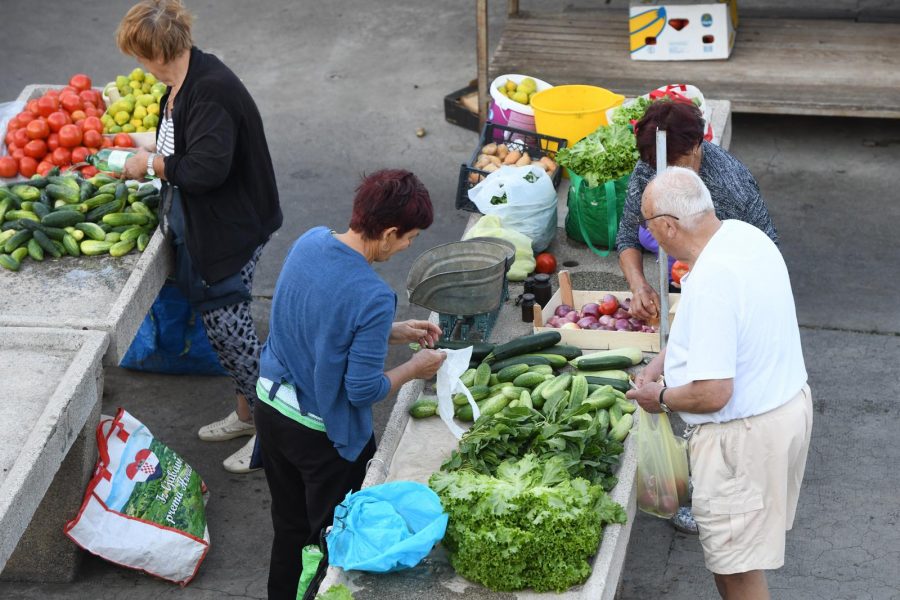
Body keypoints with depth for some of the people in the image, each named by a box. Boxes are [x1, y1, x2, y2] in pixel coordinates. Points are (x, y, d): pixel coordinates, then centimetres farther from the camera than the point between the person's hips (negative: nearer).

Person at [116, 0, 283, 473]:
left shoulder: (210, 92, -26)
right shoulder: (181, 83, 5)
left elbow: (207, 168, -31)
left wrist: (152, 164, -18)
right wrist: (151, 159, 8)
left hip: (228, 233, -10)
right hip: (200, 229, 10)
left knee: (226, 325, -1)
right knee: (226, 323, 19)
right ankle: (247, 413, 35)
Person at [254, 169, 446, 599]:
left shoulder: (309, 241, -8)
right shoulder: (373, 298, -31)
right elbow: (363, 390, -22)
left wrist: (393, 332, 8)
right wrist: (415, 368, -6)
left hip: (271, 406, 7)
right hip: (323, 435, -7)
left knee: (288, 527, 25)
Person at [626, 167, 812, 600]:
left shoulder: (711, 282, -30)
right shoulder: (744, 234, 0)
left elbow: (712, 393, -30)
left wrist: (661, 397, -11)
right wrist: (665, 359, 14)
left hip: (745, 434, -10)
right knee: (726, 551, 24)